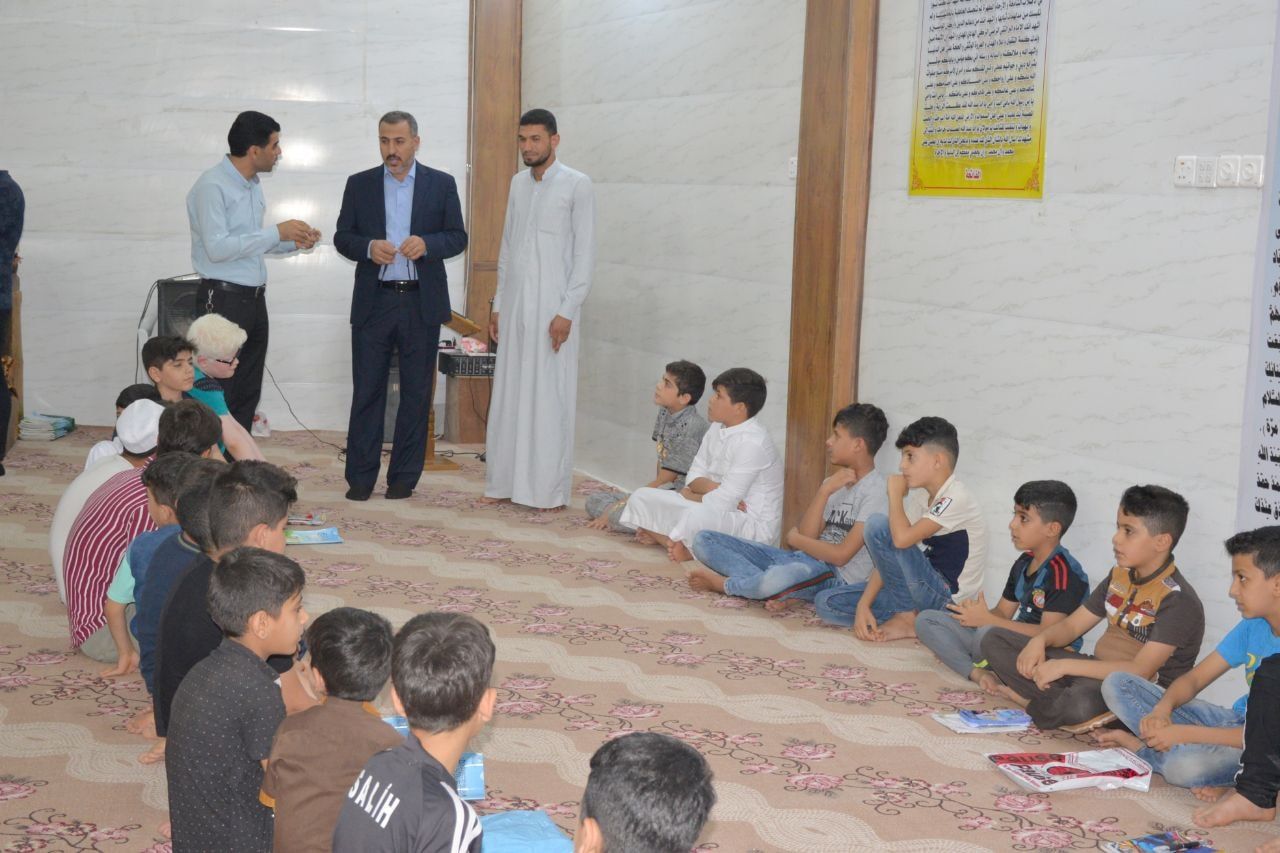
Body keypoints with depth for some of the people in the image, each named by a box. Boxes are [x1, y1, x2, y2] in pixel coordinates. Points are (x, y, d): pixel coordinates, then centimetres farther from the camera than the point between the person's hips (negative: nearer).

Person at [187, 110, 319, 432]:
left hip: (253, 299, 9)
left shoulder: (253, 186, 14)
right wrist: (276, 233, -19)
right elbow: (217, 248, -21)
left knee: (247, 394, 12)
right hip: (224, 299, -9)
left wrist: (292, 242, 7)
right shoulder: (212, 186, -13)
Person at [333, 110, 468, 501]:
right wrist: (368, 247, -14)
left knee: (416, 392, 4)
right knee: (367, 391, 1)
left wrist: (427, 243, -16)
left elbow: (458, 237, 4)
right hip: (373, 302, 0)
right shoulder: (359, 184, 8)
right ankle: (360, 476, 6)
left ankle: (404, 476, 12)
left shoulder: (442, 184, 5)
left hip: (421, 303, 0)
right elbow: (342, 237, 7)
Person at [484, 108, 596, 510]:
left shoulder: (577, 185, -5)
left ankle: (550, 489, 4)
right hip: (514, 306, 6)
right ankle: (504, 482, 14)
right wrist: (498, 304, 12)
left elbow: (585, 253, -8)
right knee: (508, 397, 7)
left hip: (551, 308, -6)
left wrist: (567, 311, -14)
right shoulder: (518, 183, 13)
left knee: (550, 400, -3)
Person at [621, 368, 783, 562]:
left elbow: (723, 502, -25)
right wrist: (715, 489, -17)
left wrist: (691, 495, -6)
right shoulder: (718, 428, 5)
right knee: (642, 497, 3)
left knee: (698, 516, -41)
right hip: (716, 511, 9)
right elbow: (694, 476, 6)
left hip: (753, 524, -9)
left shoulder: (752, 442, -23)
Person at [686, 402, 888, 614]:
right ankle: (781, 589, -19)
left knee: (780, 579, -44)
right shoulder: (835, 482, 18)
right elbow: (807, 534, 4)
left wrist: (795, 539, 0)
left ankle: (723, 584, -12)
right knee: (704, 541, -2)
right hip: (800, 561, 9)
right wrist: (824, 491, -7)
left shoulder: (876, 490, -8)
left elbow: (841, 555, -14)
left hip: (836, 575, -8)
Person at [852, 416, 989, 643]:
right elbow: (889, 557, 5)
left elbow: (901, 538, -31)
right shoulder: (918, 496, 8)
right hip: (927, 589, 8)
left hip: (948, 601, -8)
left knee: (878, 525, -20)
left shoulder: (956, 499, -18)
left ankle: (906, 617, -8)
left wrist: (895, 494, -14)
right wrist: (864, 604, -6)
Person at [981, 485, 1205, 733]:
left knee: (1082, 702, -43)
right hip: (1098, 672, 8)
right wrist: (1039, 640, -10)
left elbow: (1140, 671, -25)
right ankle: (1061, 704, -15)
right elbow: (1072, 625, 13)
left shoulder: (1178, 600, -17)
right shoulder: (1119, 577, 9)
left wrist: (1065, 666, -27)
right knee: (995, 640, 3)